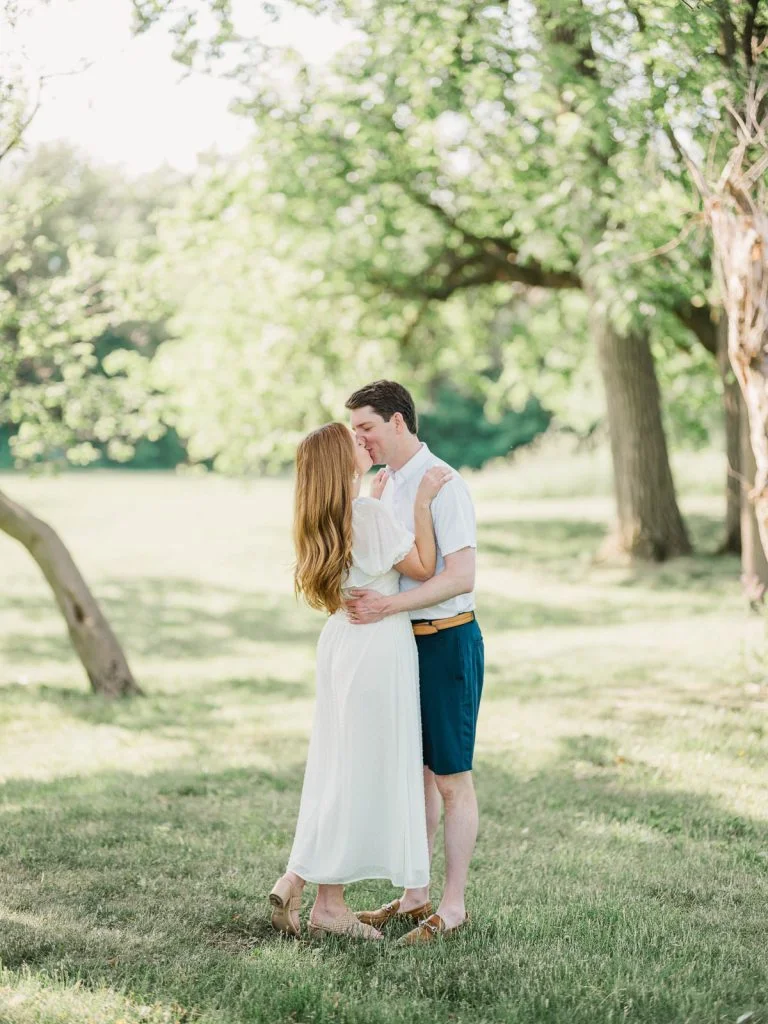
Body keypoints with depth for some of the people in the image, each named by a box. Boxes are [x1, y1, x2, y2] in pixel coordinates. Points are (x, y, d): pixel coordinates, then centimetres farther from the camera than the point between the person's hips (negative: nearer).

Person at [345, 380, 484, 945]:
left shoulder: (442, 484, -16)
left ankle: (453, 905, 7)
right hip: (404, 643, 9)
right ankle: (415, 894, 23)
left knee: (452, 779, -1)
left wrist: (388, 605, -29)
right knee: (415, 772, 14)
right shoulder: (387, 484, 12)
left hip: (448, 640, -9)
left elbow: (462, 576, -24)